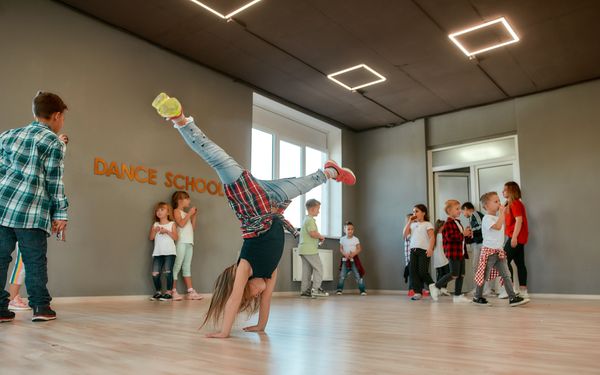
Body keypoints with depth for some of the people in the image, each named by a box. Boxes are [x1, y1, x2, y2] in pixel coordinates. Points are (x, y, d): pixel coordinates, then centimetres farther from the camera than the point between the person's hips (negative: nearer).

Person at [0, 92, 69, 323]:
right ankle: (40, 307, 9)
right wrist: (61, 214, 2)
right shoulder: (54, 142, 1)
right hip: (31, 210, -5)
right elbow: (54, 181, -2)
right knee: (35, 260, 4)